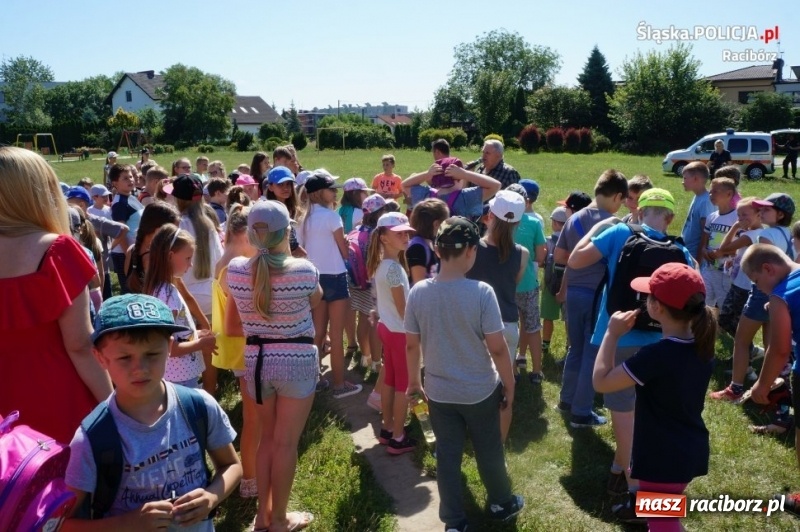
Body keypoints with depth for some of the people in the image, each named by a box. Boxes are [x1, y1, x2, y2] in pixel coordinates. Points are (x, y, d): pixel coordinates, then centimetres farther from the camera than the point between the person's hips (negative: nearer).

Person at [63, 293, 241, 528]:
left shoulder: (201, 406, -17)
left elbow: (231, 465, -2)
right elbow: (63, 523, -15)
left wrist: (212, 496, -20)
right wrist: (128, 523, -27)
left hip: (200, 526, 2)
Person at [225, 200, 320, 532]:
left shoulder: (235, 270, -7)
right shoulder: (303, 270, -17)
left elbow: (231, 328, 3)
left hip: (256, 360, 4)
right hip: (297, 361, -4)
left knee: (267, 436, 21)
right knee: (286, 442, 9)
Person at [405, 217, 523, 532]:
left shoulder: (418, 292, -11)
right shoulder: (481, 292, -20)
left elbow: (411, 345, -3)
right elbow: (497, 348, -16)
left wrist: (414, 381, 13)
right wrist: (509, 386, -2)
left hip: (439, 392, 2)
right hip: (480, 391, -2)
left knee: (447, 456, 15)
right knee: (489, 451, 20)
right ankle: (501, 503, 43)